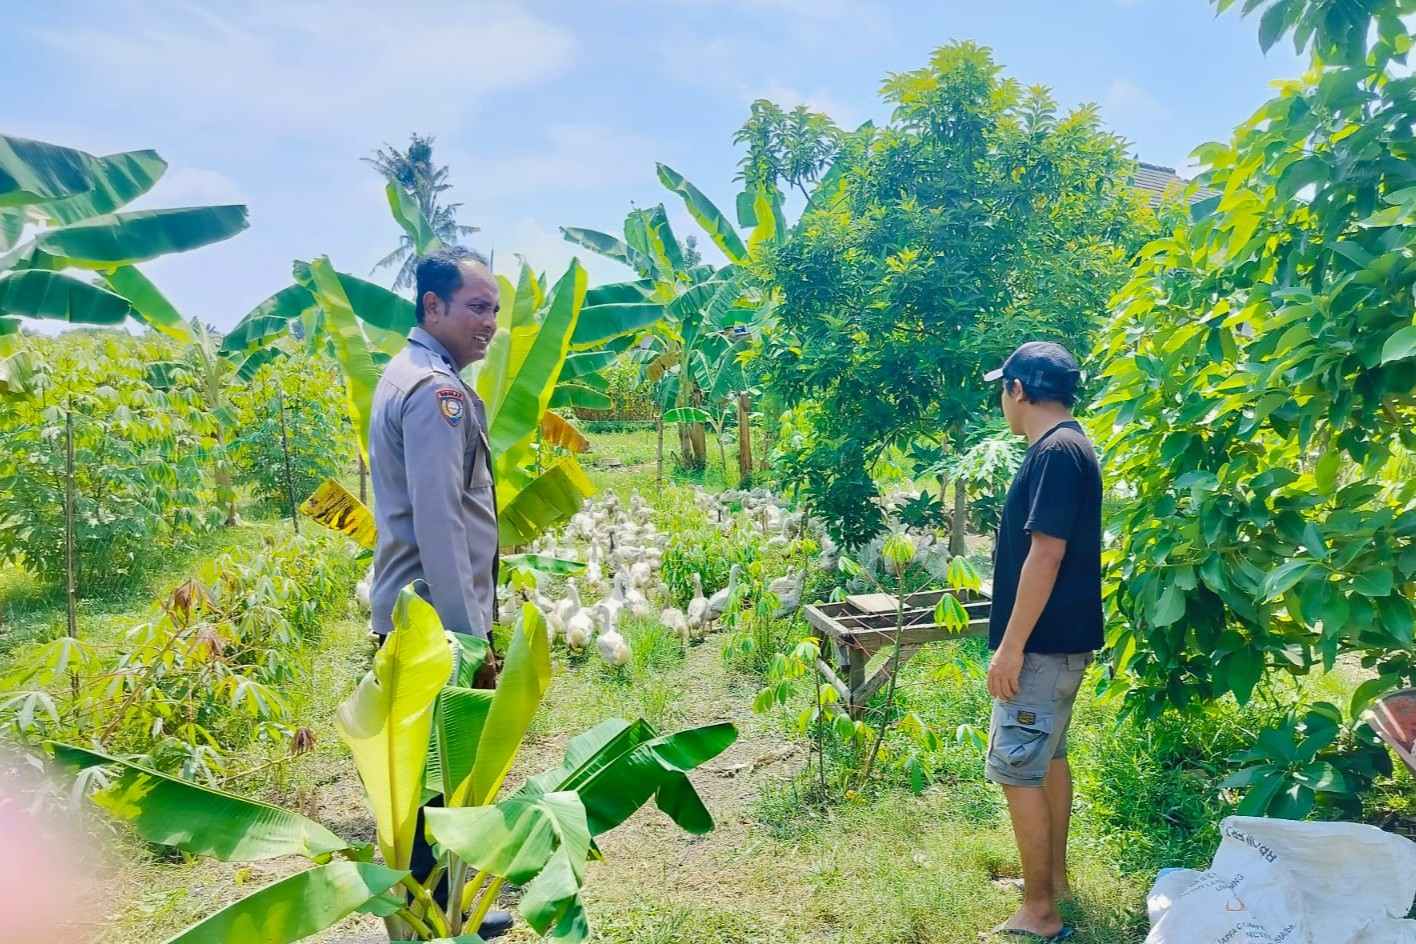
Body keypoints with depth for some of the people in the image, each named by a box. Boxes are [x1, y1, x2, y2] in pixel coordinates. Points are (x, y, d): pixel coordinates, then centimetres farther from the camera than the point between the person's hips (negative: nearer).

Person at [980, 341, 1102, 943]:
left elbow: (1045, 555, -24)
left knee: (1016, 769, -3)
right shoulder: (1065, 447, 12)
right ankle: (1053, 877, 35)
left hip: (1042, 643, -10)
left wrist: (1010, 645, -22)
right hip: (1059, 639, 10)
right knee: (1048, 757, 20)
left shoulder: (1055, 451, -19)